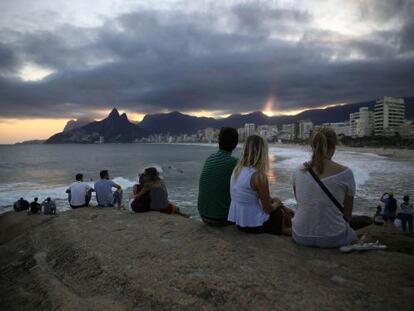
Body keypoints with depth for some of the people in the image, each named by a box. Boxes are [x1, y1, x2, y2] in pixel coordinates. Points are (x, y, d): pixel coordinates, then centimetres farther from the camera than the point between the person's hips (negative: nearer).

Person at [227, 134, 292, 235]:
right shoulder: (259, 175, -23)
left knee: (275, 201, 24)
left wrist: (273, 200, 13)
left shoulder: (237, 170, -2)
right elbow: (268, 209, -14)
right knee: (281, 211, 19)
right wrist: (277, 203, 6)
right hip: (255, 225, -6)